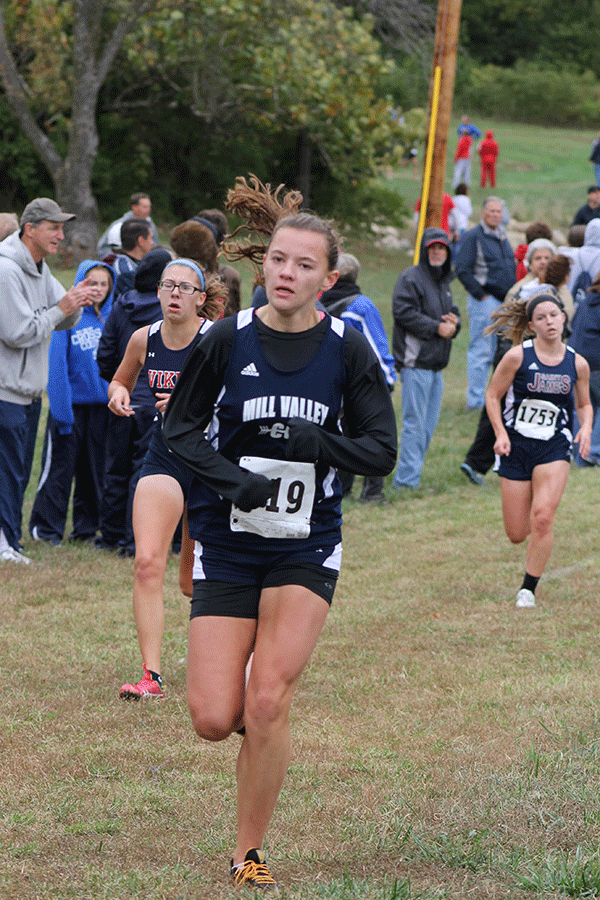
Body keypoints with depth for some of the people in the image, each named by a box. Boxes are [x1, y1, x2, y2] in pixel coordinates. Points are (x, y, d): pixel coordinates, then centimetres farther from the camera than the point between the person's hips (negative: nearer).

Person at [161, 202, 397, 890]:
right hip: (226, 544, 1)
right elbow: (178, 426, 3)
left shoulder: (348, 349, -4)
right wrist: (231, 477, -14)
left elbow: (381, 452, -3)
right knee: (213, 720, -7)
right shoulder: (227, 340, -5)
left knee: (268, 705, -13)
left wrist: (312, 440, -21)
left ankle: (248, 851, 5)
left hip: (306, 548, 0)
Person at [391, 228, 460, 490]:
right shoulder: (410, 278, -8)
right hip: (416, 362, -9)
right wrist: (437, 328, -17)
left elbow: (452, 312, 25)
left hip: (436, 364, 9)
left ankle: (408, 477, 17)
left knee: (428, 424, 10)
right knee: (414, 422, -9)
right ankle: (407, 480, -6)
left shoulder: (443, 281, 20)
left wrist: (454, 323, 1)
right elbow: (403, 312, -17)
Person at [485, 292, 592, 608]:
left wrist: (586, 427, -4)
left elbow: (584, 404, 16)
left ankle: (528, 589, -4)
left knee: (543, 519, -18)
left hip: (554, 448, 1)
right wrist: (500, 433, -11)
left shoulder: (577, 364, 1)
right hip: (516, 447, -1)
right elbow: (492, 395, 1)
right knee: (516, 535, 1)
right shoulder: (517, 357, -8)